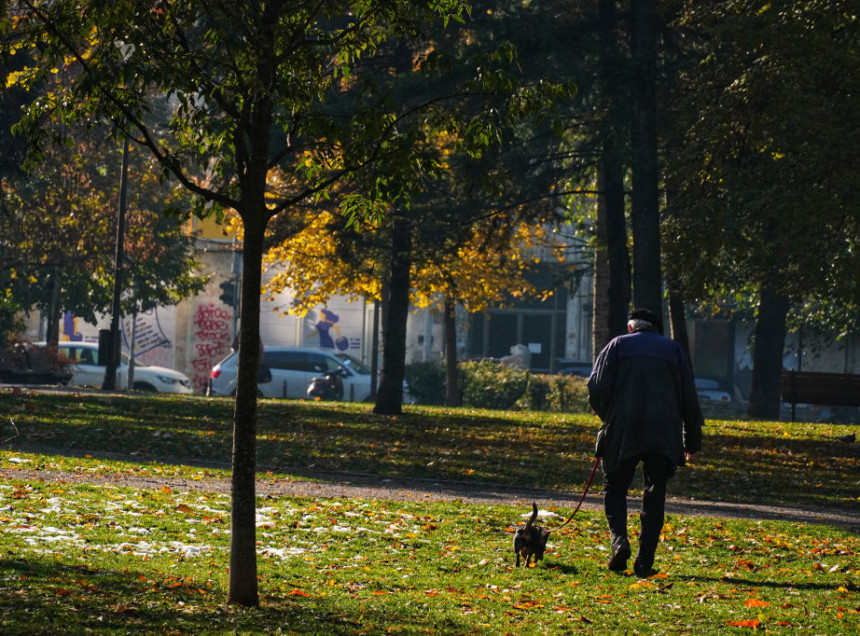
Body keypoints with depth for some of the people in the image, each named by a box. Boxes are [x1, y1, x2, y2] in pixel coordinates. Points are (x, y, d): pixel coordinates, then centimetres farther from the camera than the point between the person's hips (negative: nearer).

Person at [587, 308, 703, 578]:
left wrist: (609, 418, 15)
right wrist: (692, 441, 16)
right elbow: (689, 399, 11)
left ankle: (619, 540, -11)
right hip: (664, 434, 1)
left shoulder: (617, 345, 10)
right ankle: (645, 562, 1)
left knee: (615, 487, 12)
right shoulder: (674, 350, 15)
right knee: (654, 495, 7)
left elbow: (598, 388, -1)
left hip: (622, 433, -1)